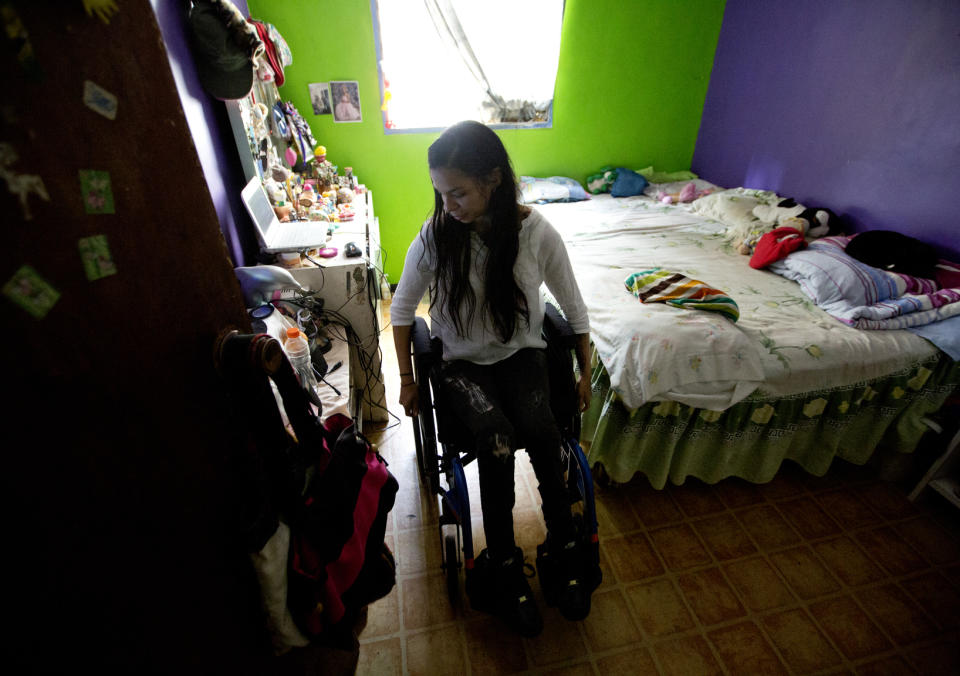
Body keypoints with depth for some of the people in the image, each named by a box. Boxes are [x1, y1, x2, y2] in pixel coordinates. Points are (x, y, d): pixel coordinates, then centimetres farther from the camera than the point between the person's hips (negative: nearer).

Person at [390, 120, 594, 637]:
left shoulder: (537, 233, -13)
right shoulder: (435, 236, -13)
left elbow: (573, 307, 1)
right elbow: (403, 307, 2)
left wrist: (586, 373, 7)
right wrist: (406, 379, 4)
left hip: (520, 354, 1)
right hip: (460, 362, 0)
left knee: (539, 429, -28)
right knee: (497, 439, -28)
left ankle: (563, 545, -3)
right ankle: (504, 566, -6)